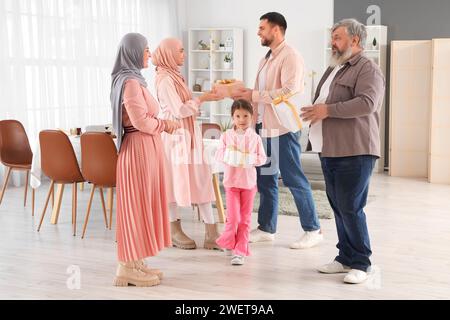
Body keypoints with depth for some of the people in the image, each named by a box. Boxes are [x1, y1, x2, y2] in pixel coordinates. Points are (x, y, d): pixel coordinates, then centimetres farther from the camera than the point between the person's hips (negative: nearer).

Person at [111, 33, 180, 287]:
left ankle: (136, 262, 21)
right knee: (136, 205, -4)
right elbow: (141, 121, -20)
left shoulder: (133, 79, 16)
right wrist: (165, 125, -6)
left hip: (145, 149, 10)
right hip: (138, 149, -10)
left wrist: (161, 124, 6)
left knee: (143, 205, 13)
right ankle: (128, 268, 3)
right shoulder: (130, 82, -16)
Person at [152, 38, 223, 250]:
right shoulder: (165, 79, -13)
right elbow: (179, 111, -18)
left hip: (188, 135, 9)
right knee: (175, 181, 3)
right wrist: (202, 99, -13)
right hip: (175, 136, -9)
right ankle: (175, 231, 17)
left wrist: (205, 97, 9)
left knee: (201, 179, 4)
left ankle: (211, 233, 4)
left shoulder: (175, 76, 14)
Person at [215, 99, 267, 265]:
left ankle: (240, 251, 14)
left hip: (249, 181, 1)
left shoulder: (255, 138, 1)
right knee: (233, 217, -6)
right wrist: (229, 156, -21)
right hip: (231, 181, -1)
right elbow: (219, 154, -2)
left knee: (245, 219, 5)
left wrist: (251, 160, -18)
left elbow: (262, 158, 0)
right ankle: (228, 242, 21)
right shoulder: (227, 135, 0)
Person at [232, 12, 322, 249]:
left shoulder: (290, 56, -11)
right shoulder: (266, 58, 16)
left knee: (294, 179, -3)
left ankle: (313, 230, 8)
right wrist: (245, 94, 3)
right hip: (263, 126, 9)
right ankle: (266, 228, 23)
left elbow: (289, 91, -22)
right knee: (265, 178, 13)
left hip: (283, 128, -9)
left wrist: (253, 95, -19)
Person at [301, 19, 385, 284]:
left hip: (355, 152, -8)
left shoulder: (368, 69, -7)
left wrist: (328, 110, -17)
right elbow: (321, 100, 32)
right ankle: (346, 257, 21)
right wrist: (314, 110, 11)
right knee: (338, 207, 11)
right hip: (330, 150, 8)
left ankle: (360, 264, 4)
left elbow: (367, 103, -21)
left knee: (351, 208, -7)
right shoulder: (334, 69, 22)